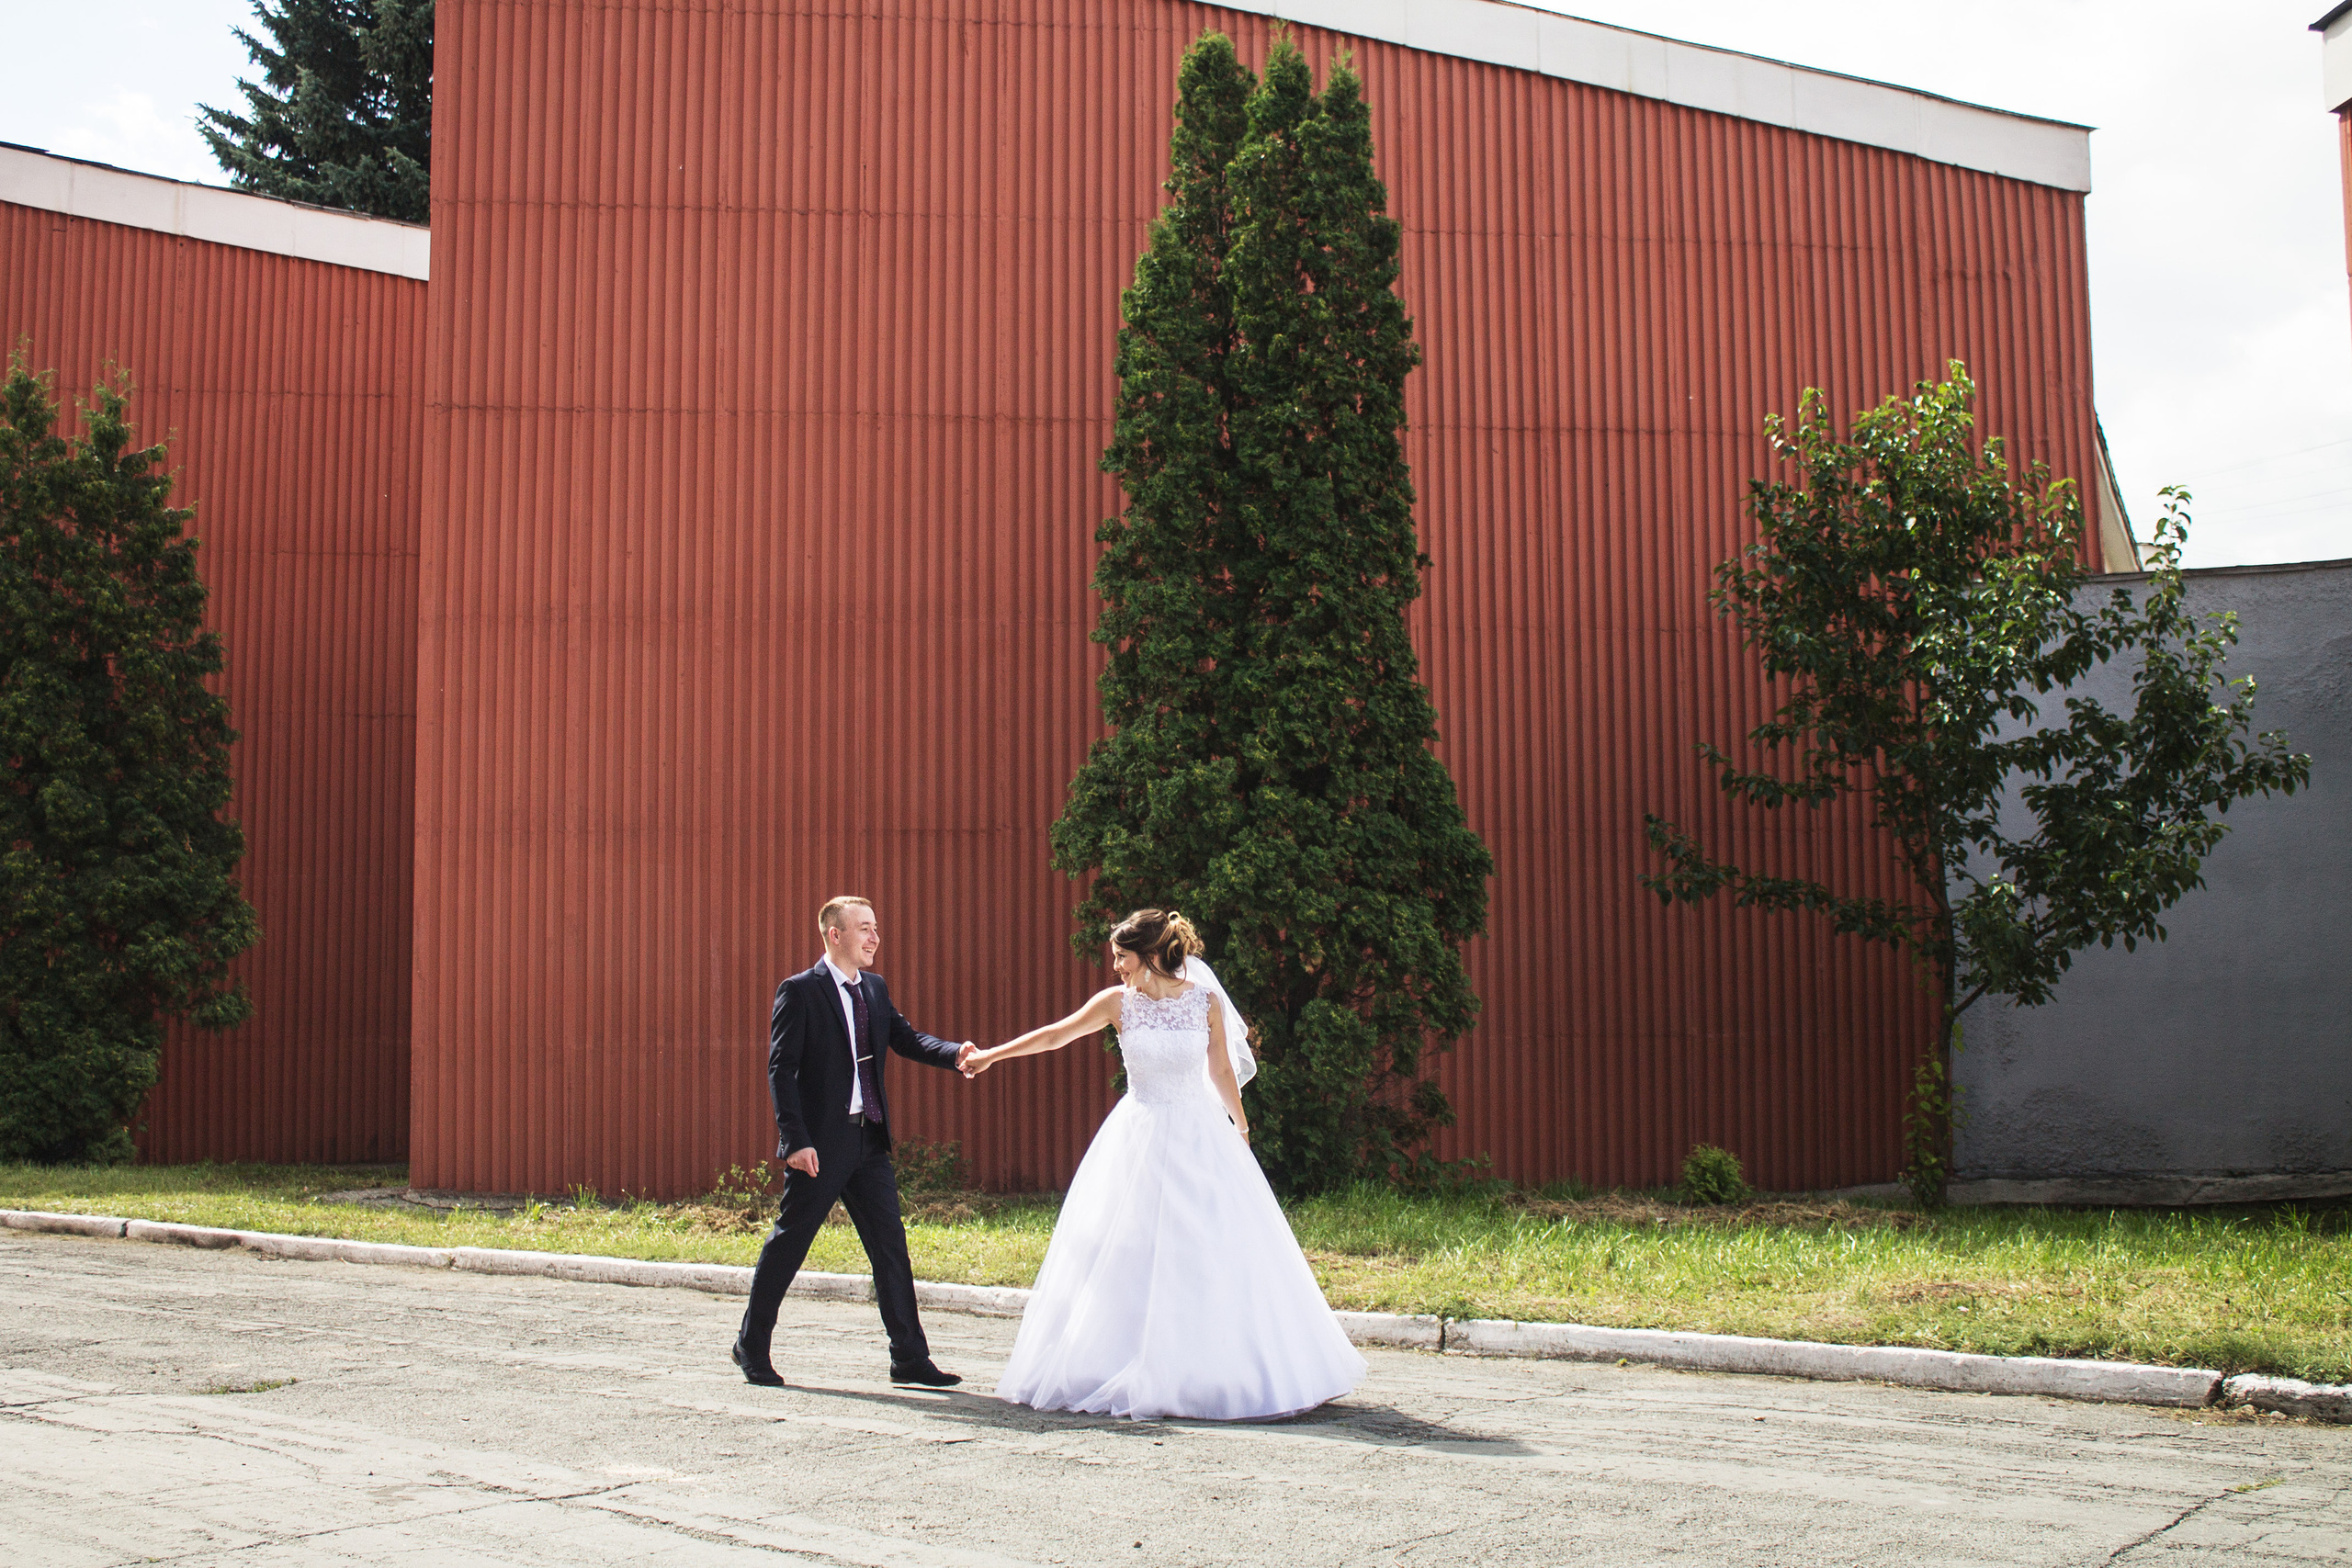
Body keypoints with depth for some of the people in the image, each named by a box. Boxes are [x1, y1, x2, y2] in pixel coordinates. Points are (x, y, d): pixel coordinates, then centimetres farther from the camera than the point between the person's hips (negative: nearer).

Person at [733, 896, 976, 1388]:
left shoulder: (875, 988, 13)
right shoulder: (799, 991, -9)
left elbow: (905, 1038, 5)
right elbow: (780, 1069, -12)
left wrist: (954, 1053, -15)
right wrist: (796, 1140, -20)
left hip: (869, 1142, 7)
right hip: (820, 1144, -6)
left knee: (890, 1245, 5)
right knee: (789, 1241, 4)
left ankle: (910, 1358, 9)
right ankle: (751, 1345, 21)